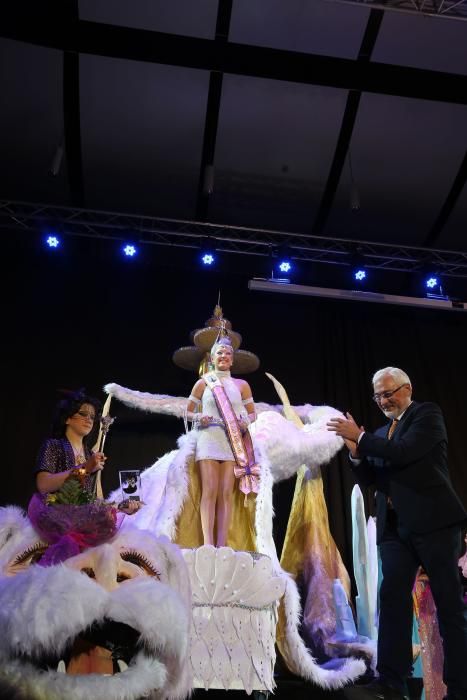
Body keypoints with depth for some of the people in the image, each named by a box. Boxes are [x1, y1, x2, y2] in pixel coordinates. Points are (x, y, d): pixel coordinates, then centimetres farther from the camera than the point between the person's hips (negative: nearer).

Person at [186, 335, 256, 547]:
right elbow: (189, 411, 12)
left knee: (226, 493, -1)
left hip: (232, 442, 2)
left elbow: (252, 413, 16)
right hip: (208, 440, -1)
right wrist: (200, 418, -8)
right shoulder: (203, 382, 6)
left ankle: (222, 545, 1)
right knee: (209, 491, -8)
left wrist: (245, 423, -5)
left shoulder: (241, 385, 9)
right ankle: (208, 543, -8)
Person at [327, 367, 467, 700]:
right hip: (395, 527, 6)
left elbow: (404, 453, -17)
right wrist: (356, 452, -2)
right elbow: (371, 479, 15)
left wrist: (360, 437, -11)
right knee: (392, 600, -3)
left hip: (433, 521, -6)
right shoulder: (381, 432, 18)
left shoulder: (428, 413, -1)